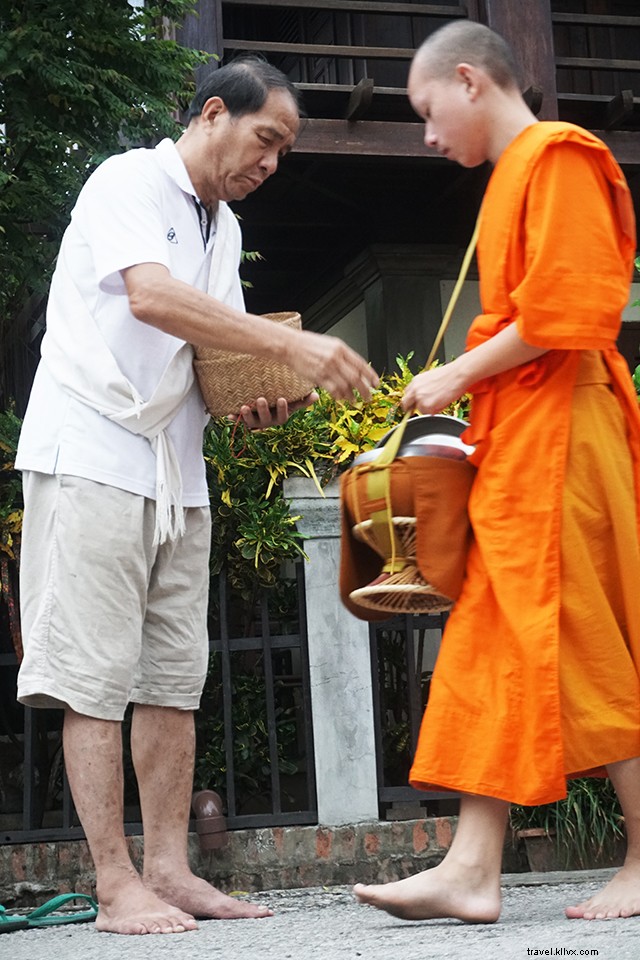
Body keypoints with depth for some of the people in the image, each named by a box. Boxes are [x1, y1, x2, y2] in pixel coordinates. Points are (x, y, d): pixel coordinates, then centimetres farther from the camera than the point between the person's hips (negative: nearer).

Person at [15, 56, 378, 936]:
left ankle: (169, 871, 9)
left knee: (174, 672, 5)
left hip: (175, 468, 8)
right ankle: (116, 886, -5)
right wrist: (289, 344, -29)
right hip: (92, 453, -8)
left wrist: (254, 403, -1)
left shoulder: (224, 229, 19)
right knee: (95, 674, -7)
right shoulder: (129, 181, -6)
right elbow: (150, 297, -24)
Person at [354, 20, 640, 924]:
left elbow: (568, 310, -18)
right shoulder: (512, 176, 21)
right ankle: (472, 870, 5)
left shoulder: (557, 155, -7)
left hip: (559, 435, -10)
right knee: (493, 646, 4)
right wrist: (464, 381, 11)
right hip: (514, 443, 10)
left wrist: (460, 373, -12)